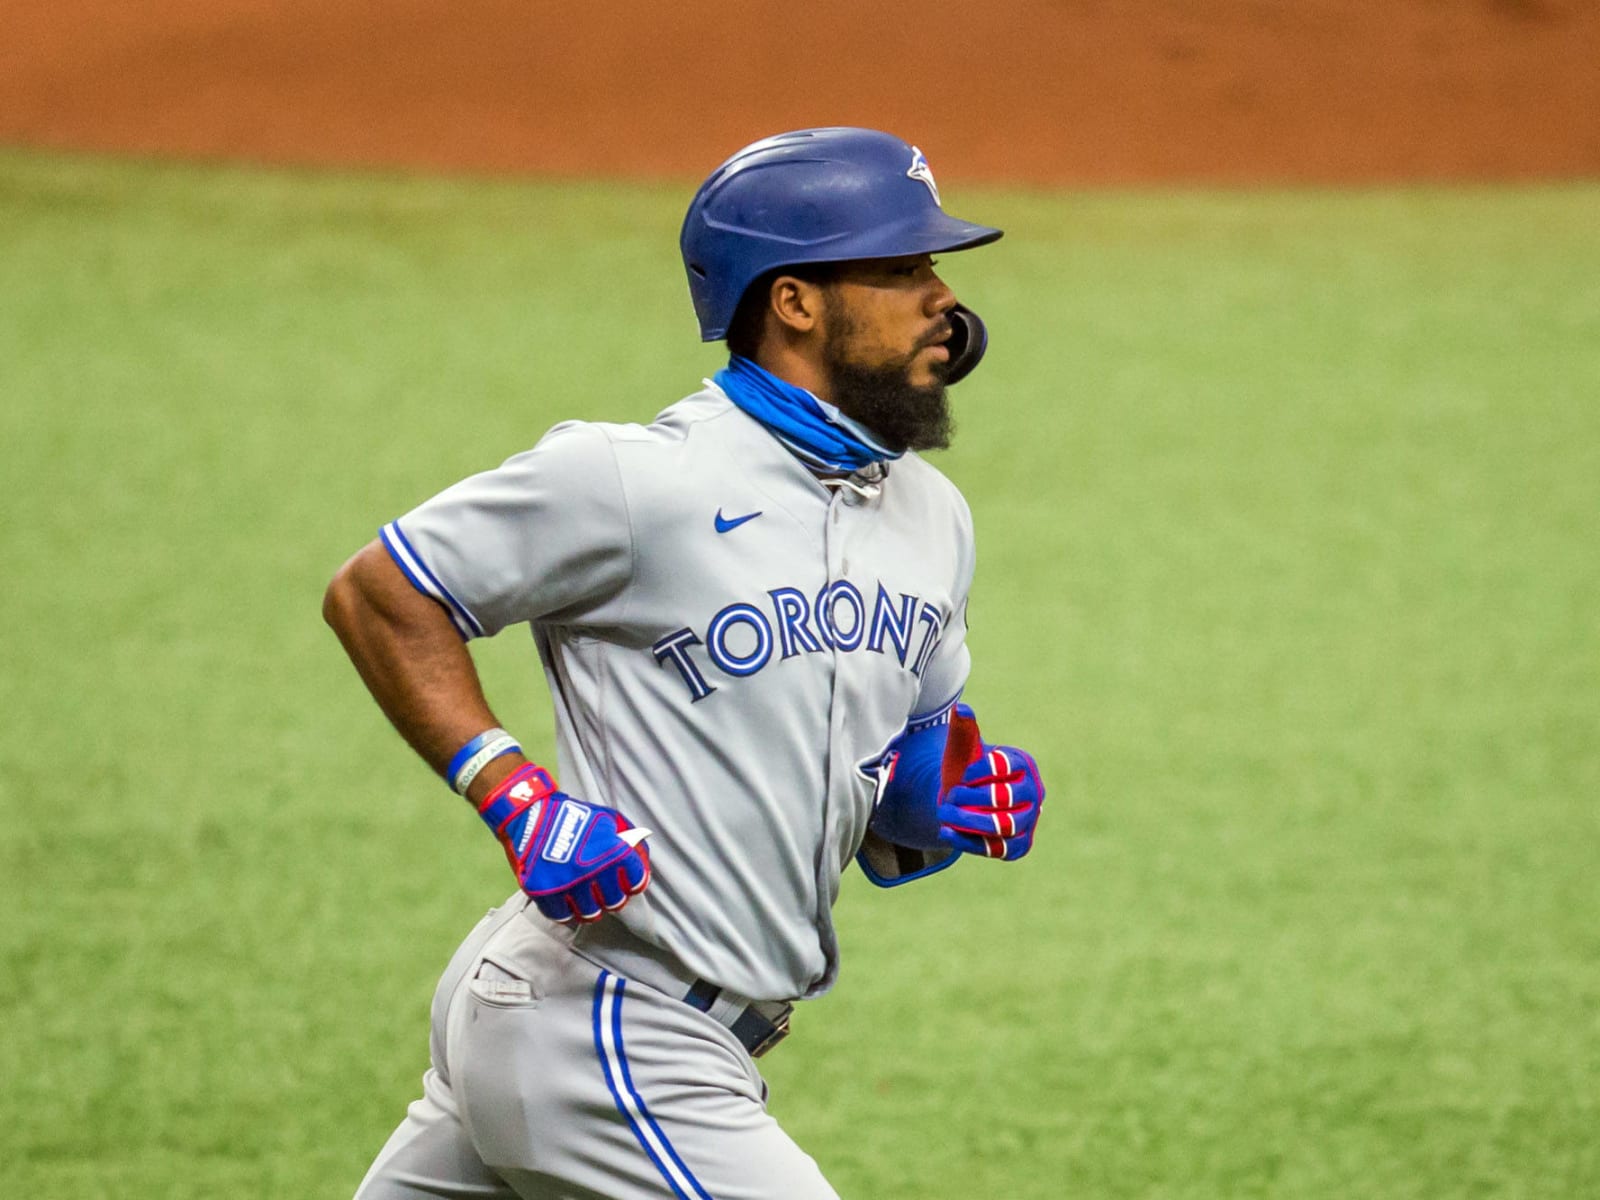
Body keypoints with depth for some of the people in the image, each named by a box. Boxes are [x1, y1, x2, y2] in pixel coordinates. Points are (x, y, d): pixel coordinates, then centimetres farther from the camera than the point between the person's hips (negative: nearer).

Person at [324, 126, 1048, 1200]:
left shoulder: (932, 517, 11)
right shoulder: (641, 480, -14)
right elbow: (377, 594, -7)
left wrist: (956, 796, 0)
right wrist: (517, 797, -17)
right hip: (596, 1030, -9)